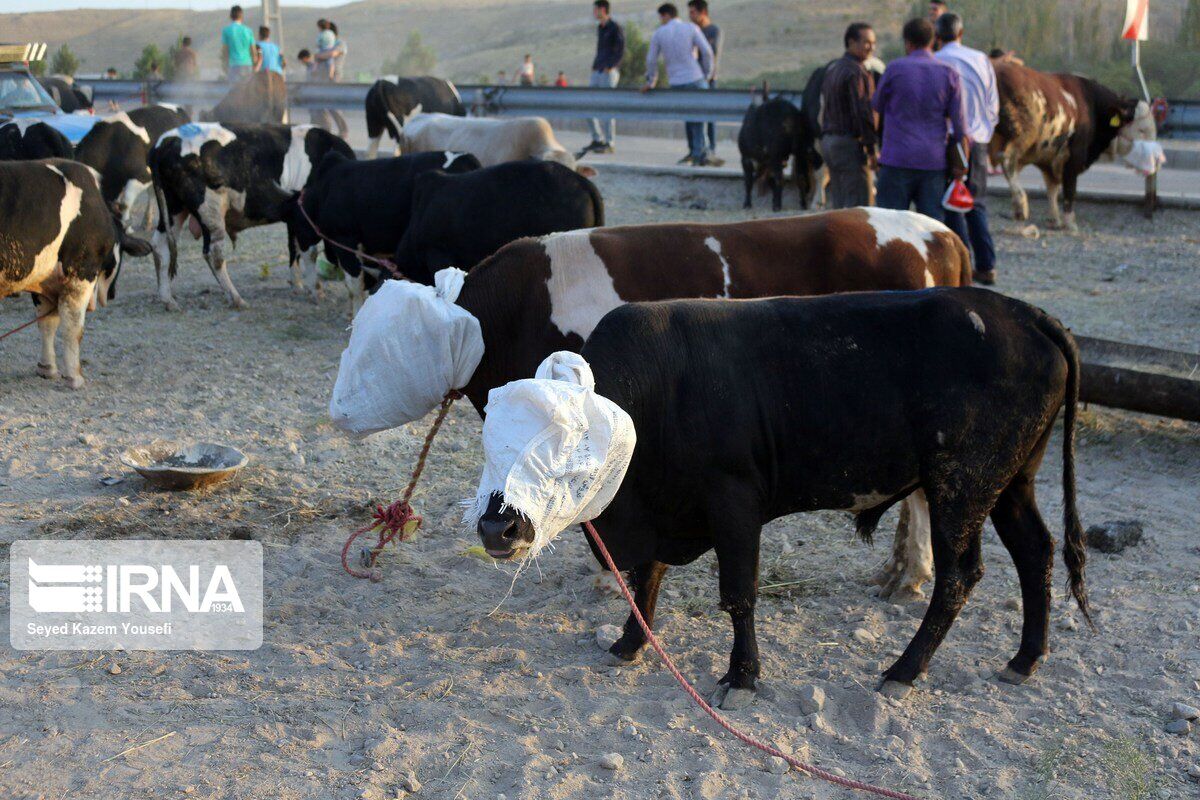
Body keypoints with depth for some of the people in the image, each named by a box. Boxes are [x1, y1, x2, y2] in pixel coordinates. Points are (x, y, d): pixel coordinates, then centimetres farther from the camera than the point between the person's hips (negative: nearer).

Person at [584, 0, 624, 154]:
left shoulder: (615, 28, -6)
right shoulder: (600, 29, 18)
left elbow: (620, 52, -12)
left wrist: (609, 67, -20)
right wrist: (594, 66, 12)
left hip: (609, 72, -8)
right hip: (597, 72, 8)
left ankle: (609, 143, -4)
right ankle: (597, 140, 11)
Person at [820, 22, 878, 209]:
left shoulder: (832, 69, 17)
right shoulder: (857, 72, -13)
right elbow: (863, 113, -18)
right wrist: (872, 148, -15)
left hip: (828, 140, 9)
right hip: (850, 144, -9)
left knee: (838, 203, 12)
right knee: (858, 205, -8)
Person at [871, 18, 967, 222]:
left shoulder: (895, 69, -3)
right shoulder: (949, 73, 3)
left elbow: (877, 107, 10)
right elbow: (959, 121, 0)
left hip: (897, 159, -3)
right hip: (934, 161, 3)